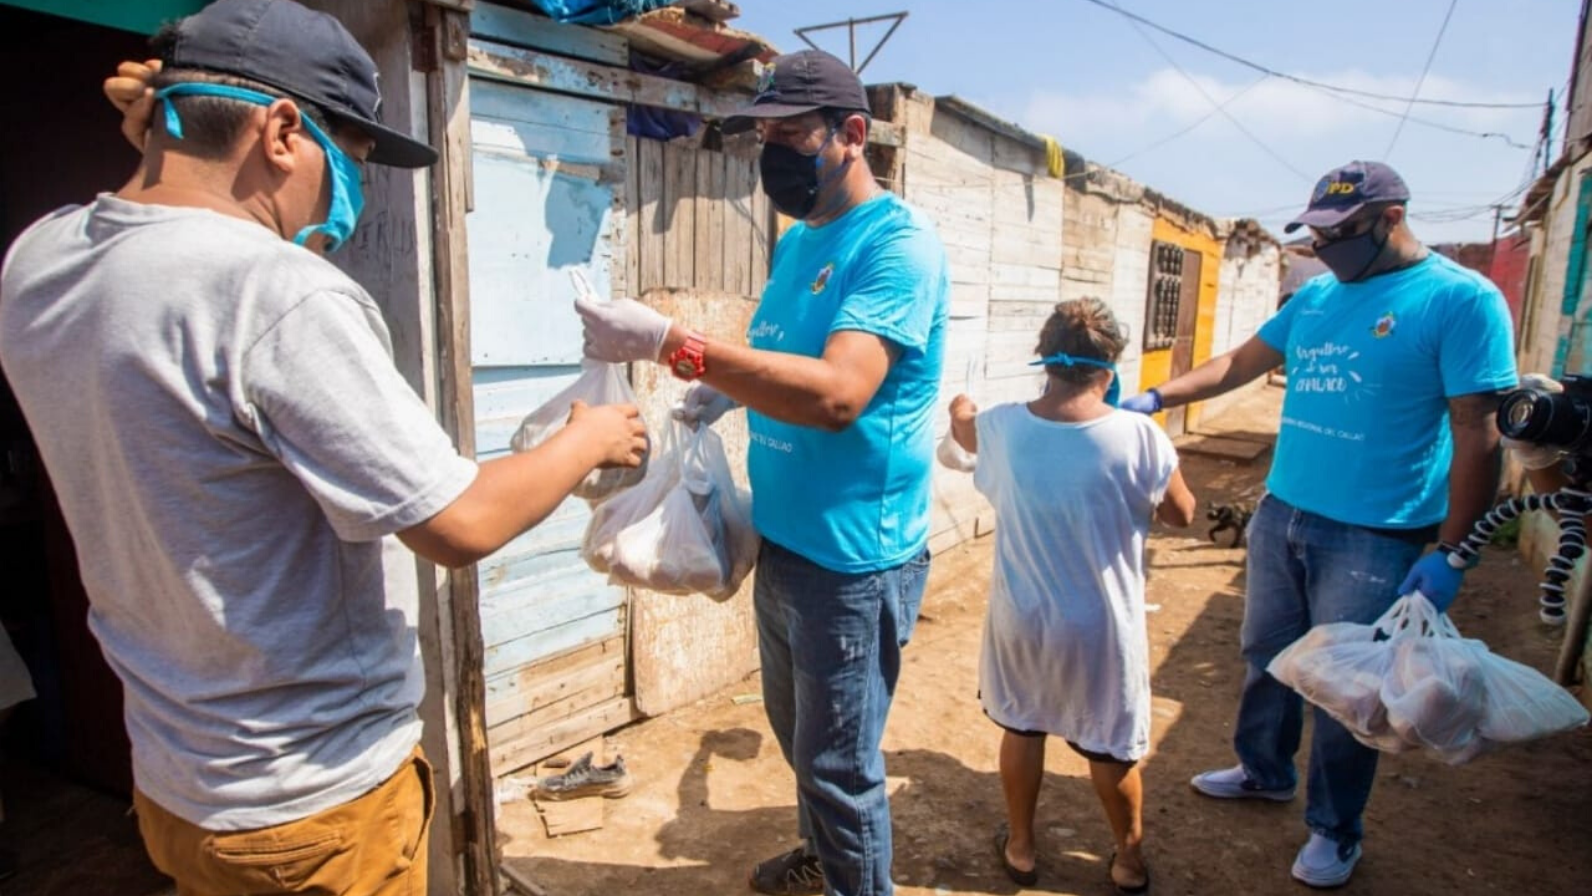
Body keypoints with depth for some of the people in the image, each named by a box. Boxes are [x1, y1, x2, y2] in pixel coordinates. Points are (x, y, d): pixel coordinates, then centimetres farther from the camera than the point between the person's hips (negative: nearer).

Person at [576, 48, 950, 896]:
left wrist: (671, 342, -35)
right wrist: (725, 389, 2)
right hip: (781, 541, 9)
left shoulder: (896, 242, -17)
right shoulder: (794, 242, 10)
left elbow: (836, 391, -30)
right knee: (795, 732, 25)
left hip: (852, 557, -9)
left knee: (839, 764, 8)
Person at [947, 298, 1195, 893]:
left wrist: (960, 408, 36)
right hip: (1102, 627, -1)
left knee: (1021, 730, 21)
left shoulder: (1001, 427, -11)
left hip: (1023, 619, 2)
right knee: (1109, 748, 17)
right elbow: (1183, 514, -4)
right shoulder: (1137, 436, -19)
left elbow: (962, 427, 14)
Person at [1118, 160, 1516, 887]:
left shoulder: (1462, 300, -11)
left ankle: (1334, 832, 28)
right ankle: (1264, 771, 42)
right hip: (1279, 515, 6)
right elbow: (1238, 364, 12)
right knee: (1267, 657, 18)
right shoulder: (1316, 295, 8)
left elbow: (1477, 437, -13)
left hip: (1373, 539, -6)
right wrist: (1155, 398, 0)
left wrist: (1448, 554, -15)